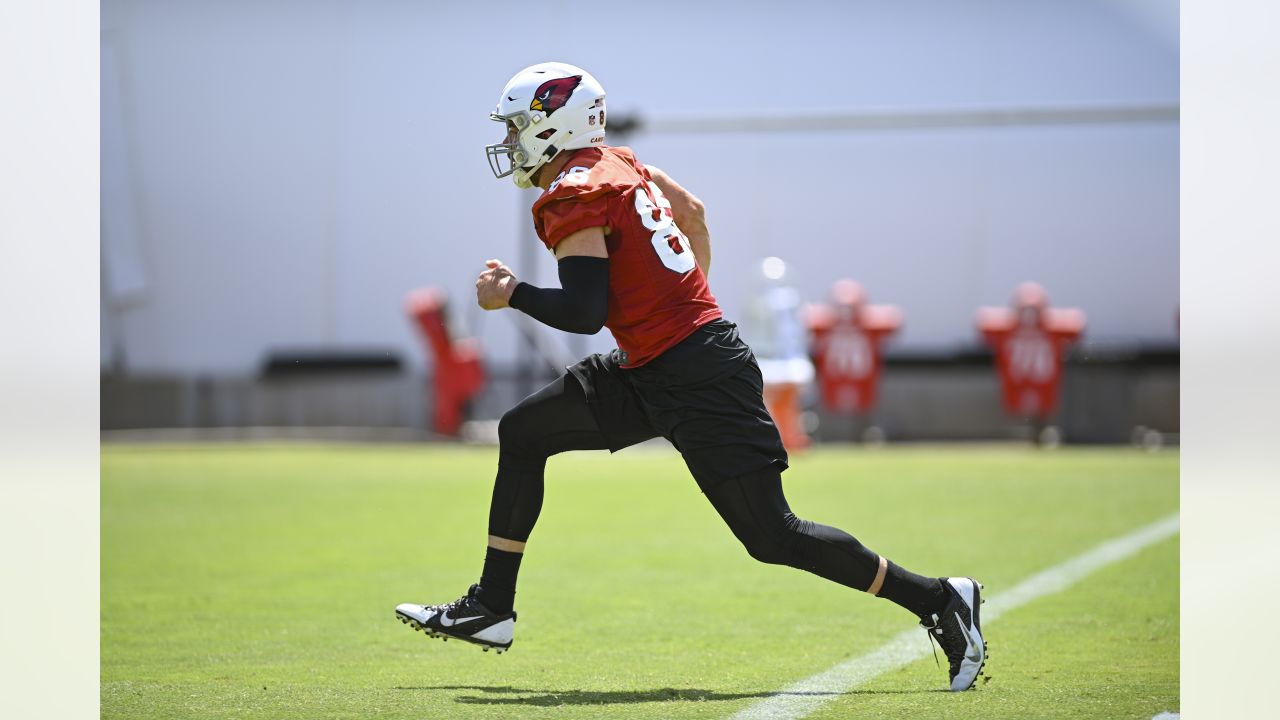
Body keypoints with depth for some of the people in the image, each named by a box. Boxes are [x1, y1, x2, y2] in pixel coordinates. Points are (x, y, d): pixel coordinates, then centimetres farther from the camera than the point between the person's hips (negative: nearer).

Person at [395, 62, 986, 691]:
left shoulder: (572, 199, -14)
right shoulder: (615, 163, 13)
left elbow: (584, 313, -20)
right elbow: (691, 210, 26)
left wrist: (510, 294, -6)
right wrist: (693, 302, 32)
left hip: (695, 380, -10)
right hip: (652, 376, 10)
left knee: (772, 537, -8)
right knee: (522, 433, 13)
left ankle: (938, 599, -1)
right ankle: (491, 609, 17)